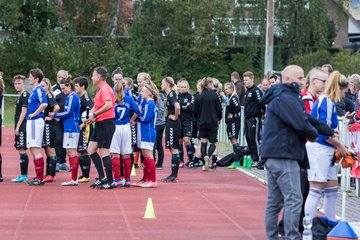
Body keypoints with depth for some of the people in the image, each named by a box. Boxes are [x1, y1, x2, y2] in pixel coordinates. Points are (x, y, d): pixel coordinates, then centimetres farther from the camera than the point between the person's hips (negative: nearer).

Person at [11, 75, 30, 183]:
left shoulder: (25, 95, -11)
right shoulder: (21, 96, 18)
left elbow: (24, 112, -16)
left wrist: (18, 127, -17)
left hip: (22, 126, -10)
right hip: (20, 128, 10)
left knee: (22, 150, -9)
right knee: (21, 150, 11)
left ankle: (23, 175, -8)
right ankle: (24, 175, 15)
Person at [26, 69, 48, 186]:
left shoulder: (39, 89, -13)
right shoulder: (34, 90, 17)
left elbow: (44, 104, -27)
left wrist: (34, 114, -19)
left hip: (35, 122, -10)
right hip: (31, 122, 10)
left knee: (36, 149, -9)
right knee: (33, 149, 13)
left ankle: (40, 178, -7)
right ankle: (38, 177, 18)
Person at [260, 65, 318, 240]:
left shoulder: (279, 97, 20)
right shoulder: (286, 99, -14)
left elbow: (302, 118, 19)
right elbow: (301, 124, -22)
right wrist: (313, 134, -3)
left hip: (273, 155, 11)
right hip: (283, 155, -11)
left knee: (274, 201, 13)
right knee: (294, 199, -11)